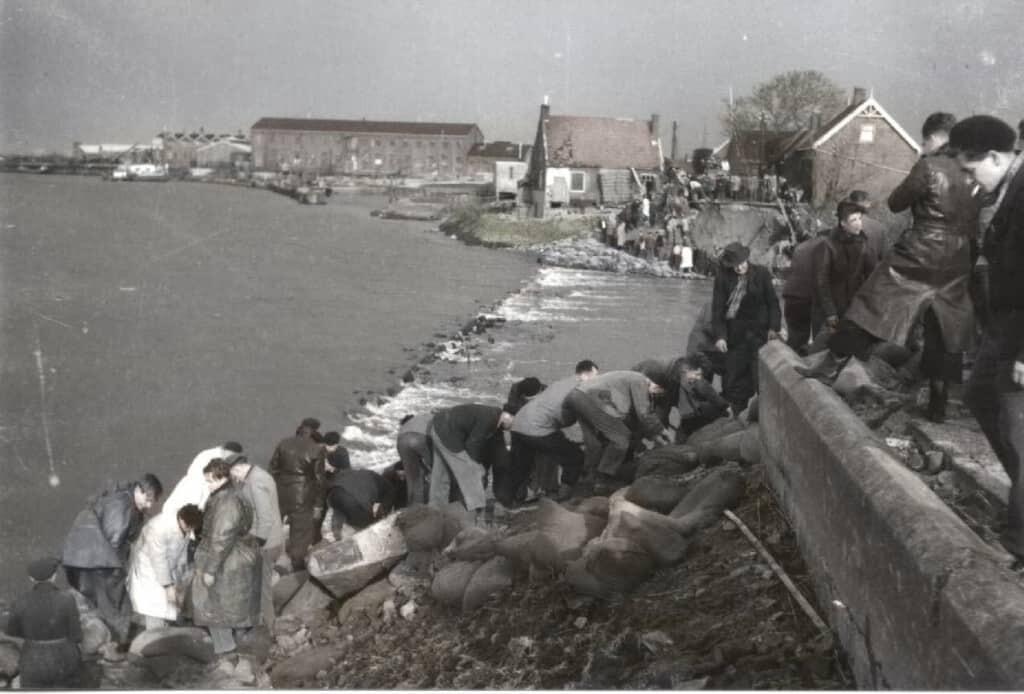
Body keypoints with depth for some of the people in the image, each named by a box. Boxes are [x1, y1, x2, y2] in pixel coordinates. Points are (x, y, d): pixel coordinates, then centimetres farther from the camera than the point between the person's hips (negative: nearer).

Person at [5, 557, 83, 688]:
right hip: (64, 661, 0)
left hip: (35, 662, 0)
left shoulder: (20, 603, -17)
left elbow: (12, 631, 1)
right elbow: (75, 636, -14)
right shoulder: (66, 599, -21)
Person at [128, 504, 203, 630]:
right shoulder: (159, 527, -33)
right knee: (155, 613, -12)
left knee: (167, 609, 9)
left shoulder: (186, 527, -11)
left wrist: (180, 580, 9)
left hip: (167, 570, 7)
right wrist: (168, 586, -24)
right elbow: (158, 560, -28)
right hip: (148, 571, -7)